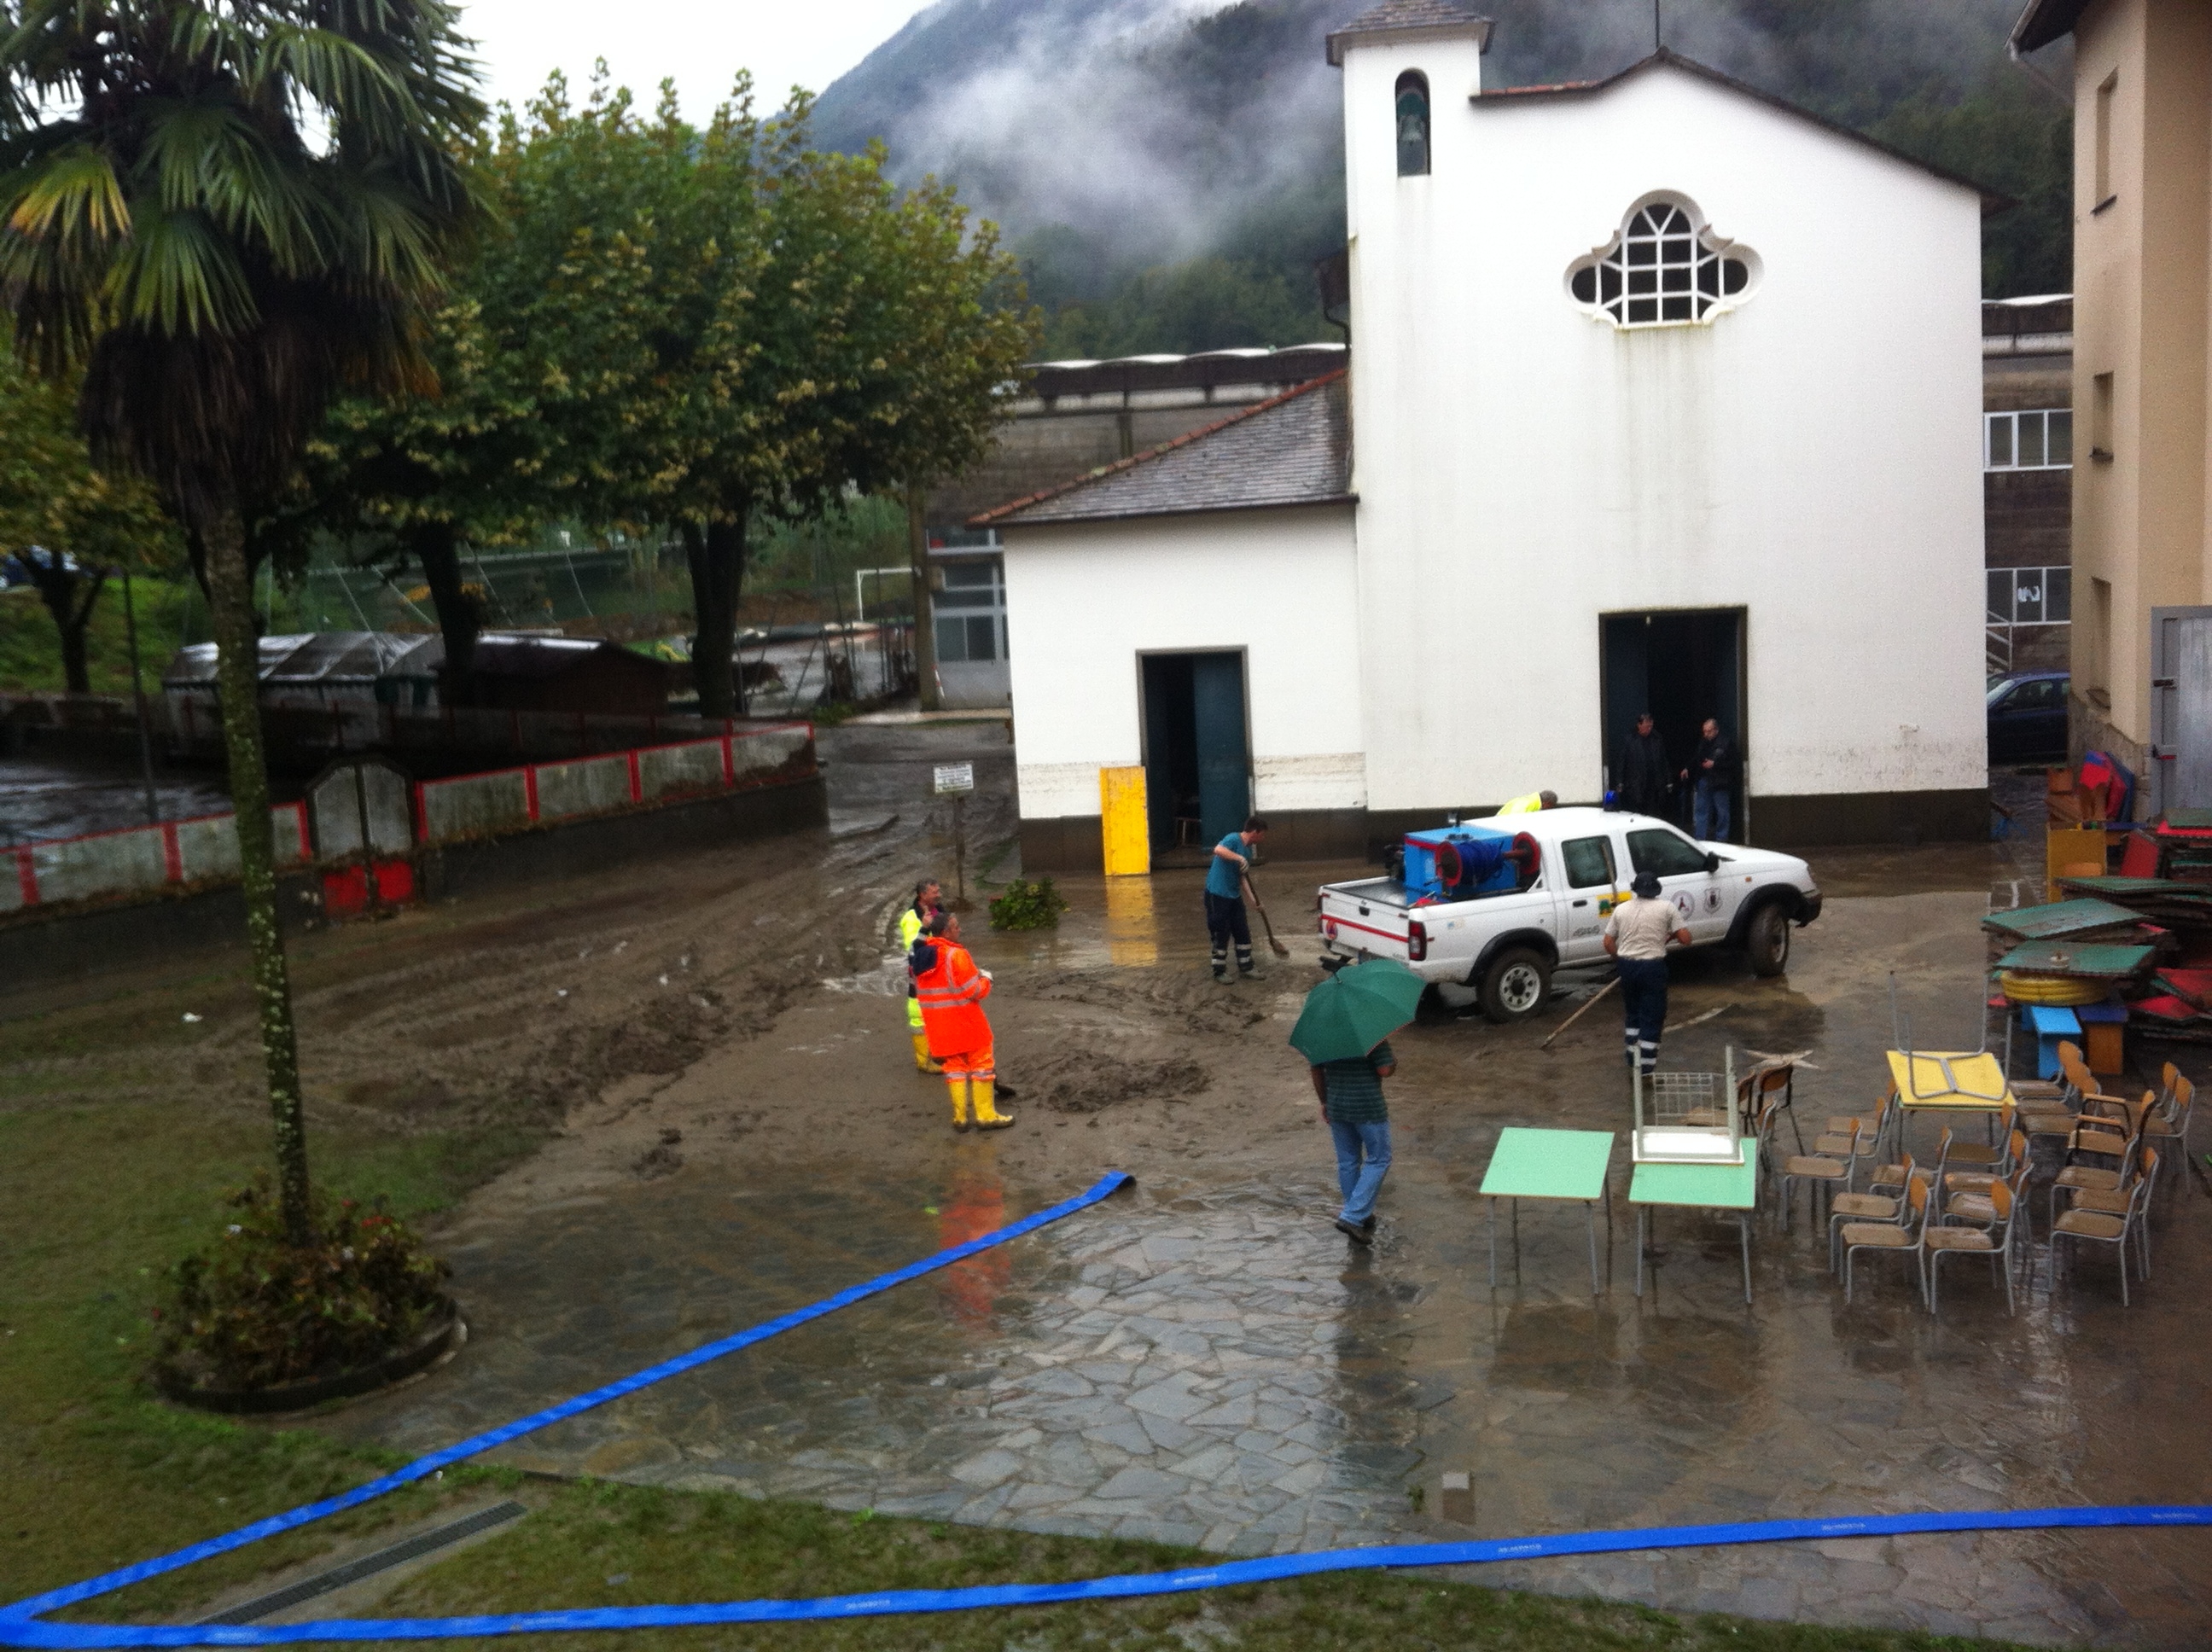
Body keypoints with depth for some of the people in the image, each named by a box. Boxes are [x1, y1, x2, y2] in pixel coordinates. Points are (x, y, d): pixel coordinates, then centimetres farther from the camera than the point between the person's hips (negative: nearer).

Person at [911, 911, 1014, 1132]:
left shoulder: (919, 957, 3)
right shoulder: (956, 955, -20)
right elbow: (975, 991, -19)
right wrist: (985, 978, -1)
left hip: (937, 1025, 7)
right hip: (965, 1022, -7)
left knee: (954, 1064, 16)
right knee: (981, 1063, 6)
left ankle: (960, 1117, 15)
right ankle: (986, 1115, 9)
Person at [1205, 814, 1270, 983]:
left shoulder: (1248, 849, 11)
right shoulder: (1234, 839, -16)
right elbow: (1218, 850, -38)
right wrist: (1240, 858, -41)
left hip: (1234, 896, 9)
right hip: (1217, 894, -9)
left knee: (1243, 932, 12)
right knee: (1221, 934, 0)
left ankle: (1245, 967, 25)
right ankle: (1219, 971, 13)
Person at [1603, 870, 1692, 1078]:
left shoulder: (1621, 909, 4)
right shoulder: (1666, 908, -5)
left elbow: (1608, 943, 5)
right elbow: (1685, 939, -6)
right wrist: (1671, 935, 14)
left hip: (1627, 966, 4)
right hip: (1653, 967, -4)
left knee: (1632, 1015, 20)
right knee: (1652, 1019, 3)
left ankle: (1633, 1064, 25)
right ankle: (1646, 1071, 1)